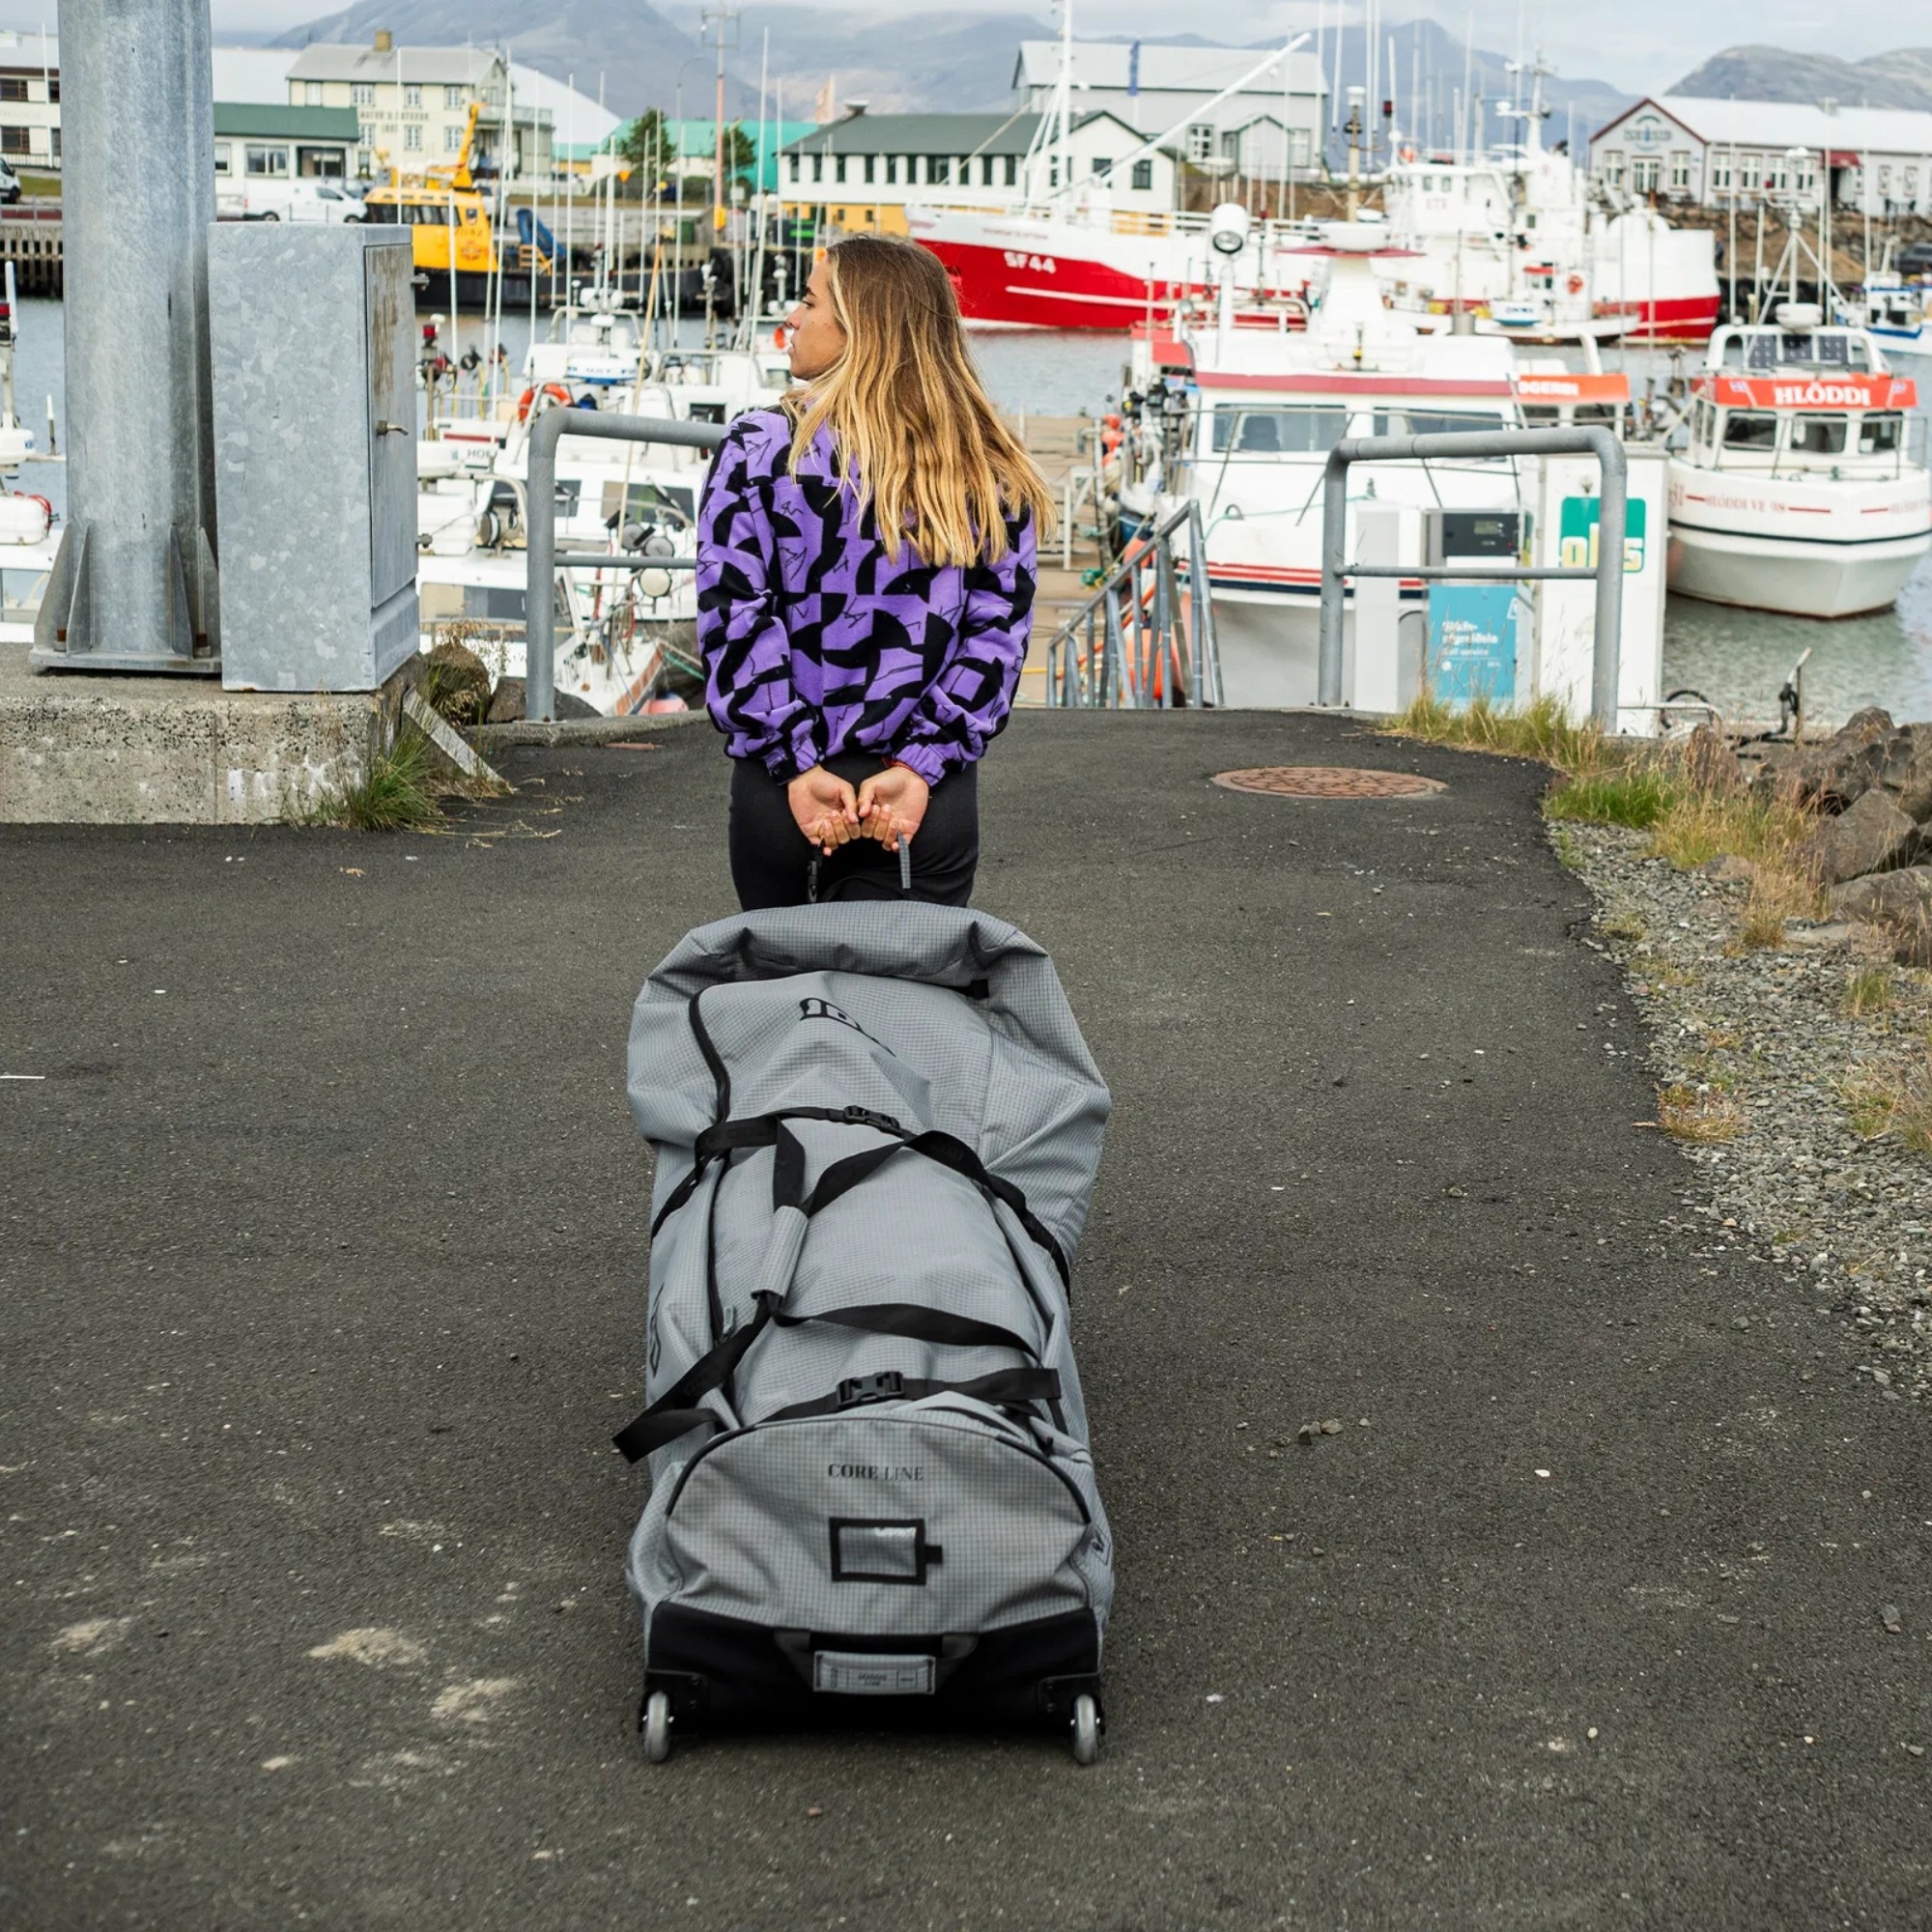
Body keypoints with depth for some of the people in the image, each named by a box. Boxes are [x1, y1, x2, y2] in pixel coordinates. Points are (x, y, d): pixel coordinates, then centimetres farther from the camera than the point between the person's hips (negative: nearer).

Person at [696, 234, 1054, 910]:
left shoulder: (761, 448, -4)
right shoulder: (991, 470, 3)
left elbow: (733, 621, -10)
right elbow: (998, 632, -3)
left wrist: (795, 766, -10)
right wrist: (918, 767, -6)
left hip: (780, 796, -1)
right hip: (931, 802, 2)